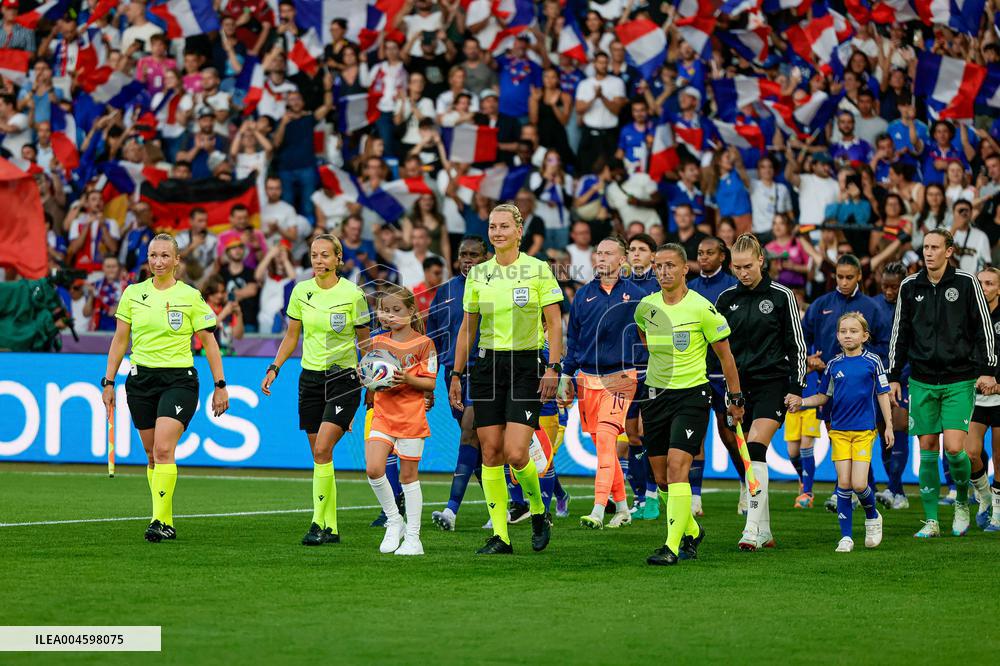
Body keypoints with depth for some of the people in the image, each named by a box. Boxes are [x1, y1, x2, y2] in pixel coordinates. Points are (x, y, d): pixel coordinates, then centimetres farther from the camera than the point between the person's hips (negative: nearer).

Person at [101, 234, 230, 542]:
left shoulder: (190, 296, -2)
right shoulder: (133, 294, 6)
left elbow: (209, 342, 3)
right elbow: (120, 340, 12)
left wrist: (220, 385, 0)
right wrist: (108, 381, 8)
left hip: (179, 380, -4)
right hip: (140, 379, 4)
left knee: (163, 449, -19)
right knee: (152, 455, 6)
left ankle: (160, 521, -20)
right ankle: (167, 523, 14)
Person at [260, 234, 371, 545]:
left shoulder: (353, 294, -7)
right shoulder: (301, 291, 3)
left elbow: (364, 341, 2)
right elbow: (291, 336, 14)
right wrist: (274, 369, 5)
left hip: (343, 378, -4)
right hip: (310, 377, 4)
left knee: (322, 449, -18)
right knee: (319, 455, 4)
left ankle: (319, 522, -13)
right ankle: (331, 528, 10)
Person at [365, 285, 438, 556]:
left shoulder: (423, 343, -5)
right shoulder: (378, 342, 9)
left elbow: (431, 383, -5)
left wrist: (408, 379, -22)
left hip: (411, 417, -4)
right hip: (382, 414, 4)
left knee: (408, 475, 1)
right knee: (373, 469, -12)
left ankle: (413, 537, 9)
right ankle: (393, 520, 8)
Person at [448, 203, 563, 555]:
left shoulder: (539, 270, -2)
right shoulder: (478, 274, 9)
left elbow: (554, 323, -2)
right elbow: (467, 328, 15)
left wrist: (553, 368, -11)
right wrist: (456, 374, 12)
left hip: (526, 366, -4)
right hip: (487, 365, 4)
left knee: (515, 453, -14)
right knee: (490, 453, 0)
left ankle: (538, 512, 13)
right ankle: (500, 536, 5)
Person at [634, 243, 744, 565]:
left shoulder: (702, 308, -10)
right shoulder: (646, 306, 2)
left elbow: (725, 354, 0)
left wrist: (735, 398, 4)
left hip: (692, 394, -5)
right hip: (656, 394, 5)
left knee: (677, 467, -18)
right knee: (661, 477, 6)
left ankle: (672, 545, -21)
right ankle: (691, 530, 30)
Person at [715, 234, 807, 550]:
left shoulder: (781, 295, -3)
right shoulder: (725, 299, 7)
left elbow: (797, 345, 1)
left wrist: (795, 387, -5)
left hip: (772, 385, -4)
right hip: (739, 387, 4)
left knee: (755, 451, -18)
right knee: (750, 459, 5)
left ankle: (753, 530, -23)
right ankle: (764, 531, 13)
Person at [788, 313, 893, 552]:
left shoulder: (872, 362, -1)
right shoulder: (834, 365, 6)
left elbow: (882, 395, 4)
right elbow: (823, 396, 15)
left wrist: (888, 426, 2)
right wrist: (801, 402, -2)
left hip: (864, 430, -2)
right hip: (839, 431, 2)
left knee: (859, 484, -10)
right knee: (844, 483, -3)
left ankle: (872, 517, 21)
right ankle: (846, 537, 4)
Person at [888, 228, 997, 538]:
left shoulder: (966, 283, -2)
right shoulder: (910, 286, 6)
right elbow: (900, 334, 13)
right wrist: (893, 376, 10)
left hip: (959, 381, -3)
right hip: (922, 382, 3)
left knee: (954, 447, -12)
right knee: (927, 450, 1)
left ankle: (962, 501, 15)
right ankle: (931, 521, 8)